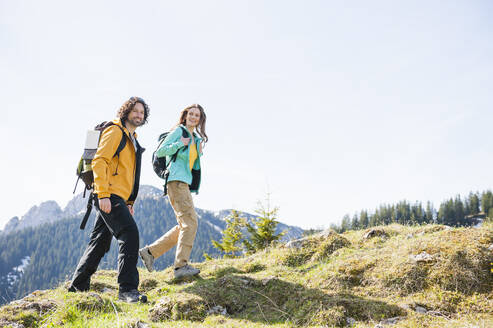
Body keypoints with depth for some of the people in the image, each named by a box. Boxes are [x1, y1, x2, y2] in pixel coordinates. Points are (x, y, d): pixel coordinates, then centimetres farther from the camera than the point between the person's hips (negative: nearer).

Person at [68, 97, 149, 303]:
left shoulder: (132, 139, 24)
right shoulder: (115, 132, -5)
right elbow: (99, 161, -16)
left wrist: (129, 202, 22)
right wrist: (103, 194, -24)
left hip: (118, 197, 10)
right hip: (109, 196, -10)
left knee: (100, 242, 14)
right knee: (130, 234, -19)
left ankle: (78, 286, 25)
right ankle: (127, 289, -18)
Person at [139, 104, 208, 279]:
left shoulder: (196, 139, 22)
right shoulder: (179, 130, 1)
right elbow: (159, 152, -5)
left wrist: (199, 153, 8)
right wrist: (180, 144, -15)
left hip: (186, 183, 9)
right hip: (176, 180, -9)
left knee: (184, 226, 8)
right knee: (190, 221, -16)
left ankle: (149, 251, 14)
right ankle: (181, 266, -16)